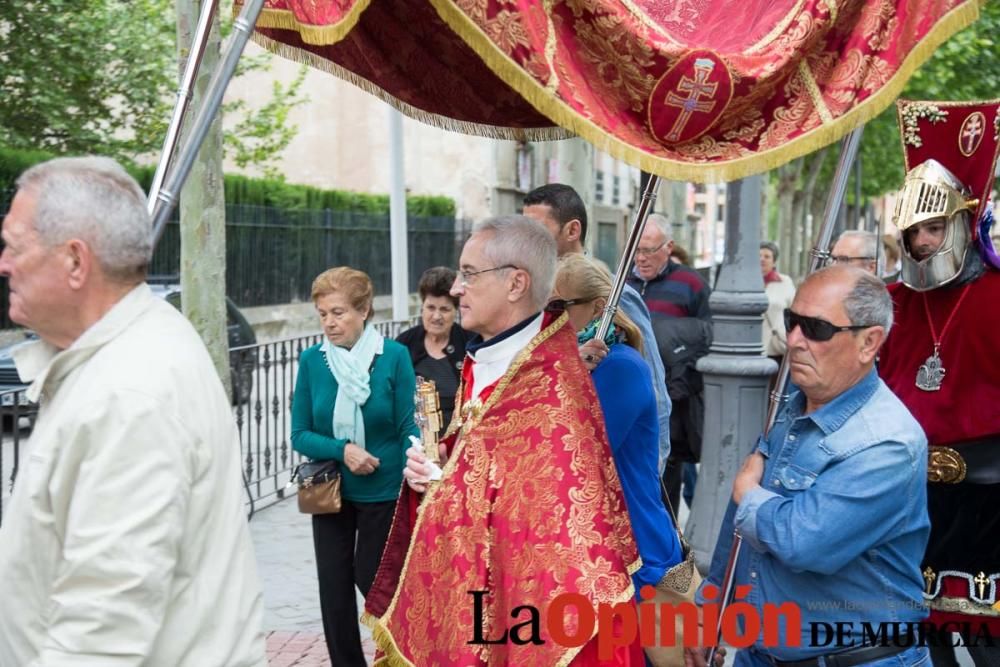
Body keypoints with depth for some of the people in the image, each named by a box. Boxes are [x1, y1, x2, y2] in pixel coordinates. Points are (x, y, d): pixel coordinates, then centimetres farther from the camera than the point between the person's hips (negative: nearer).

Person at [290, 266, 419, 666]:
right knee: (334, 587, 8)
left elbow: (409, 427, -10)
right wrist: (342, 450, -20)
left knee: (370, 578, 6)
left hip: (383, 492, -3)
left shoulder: (394, 356, -11)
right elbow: (300, 435, -2)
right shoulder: (312, 360, -4)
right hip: (331, 492, 3)